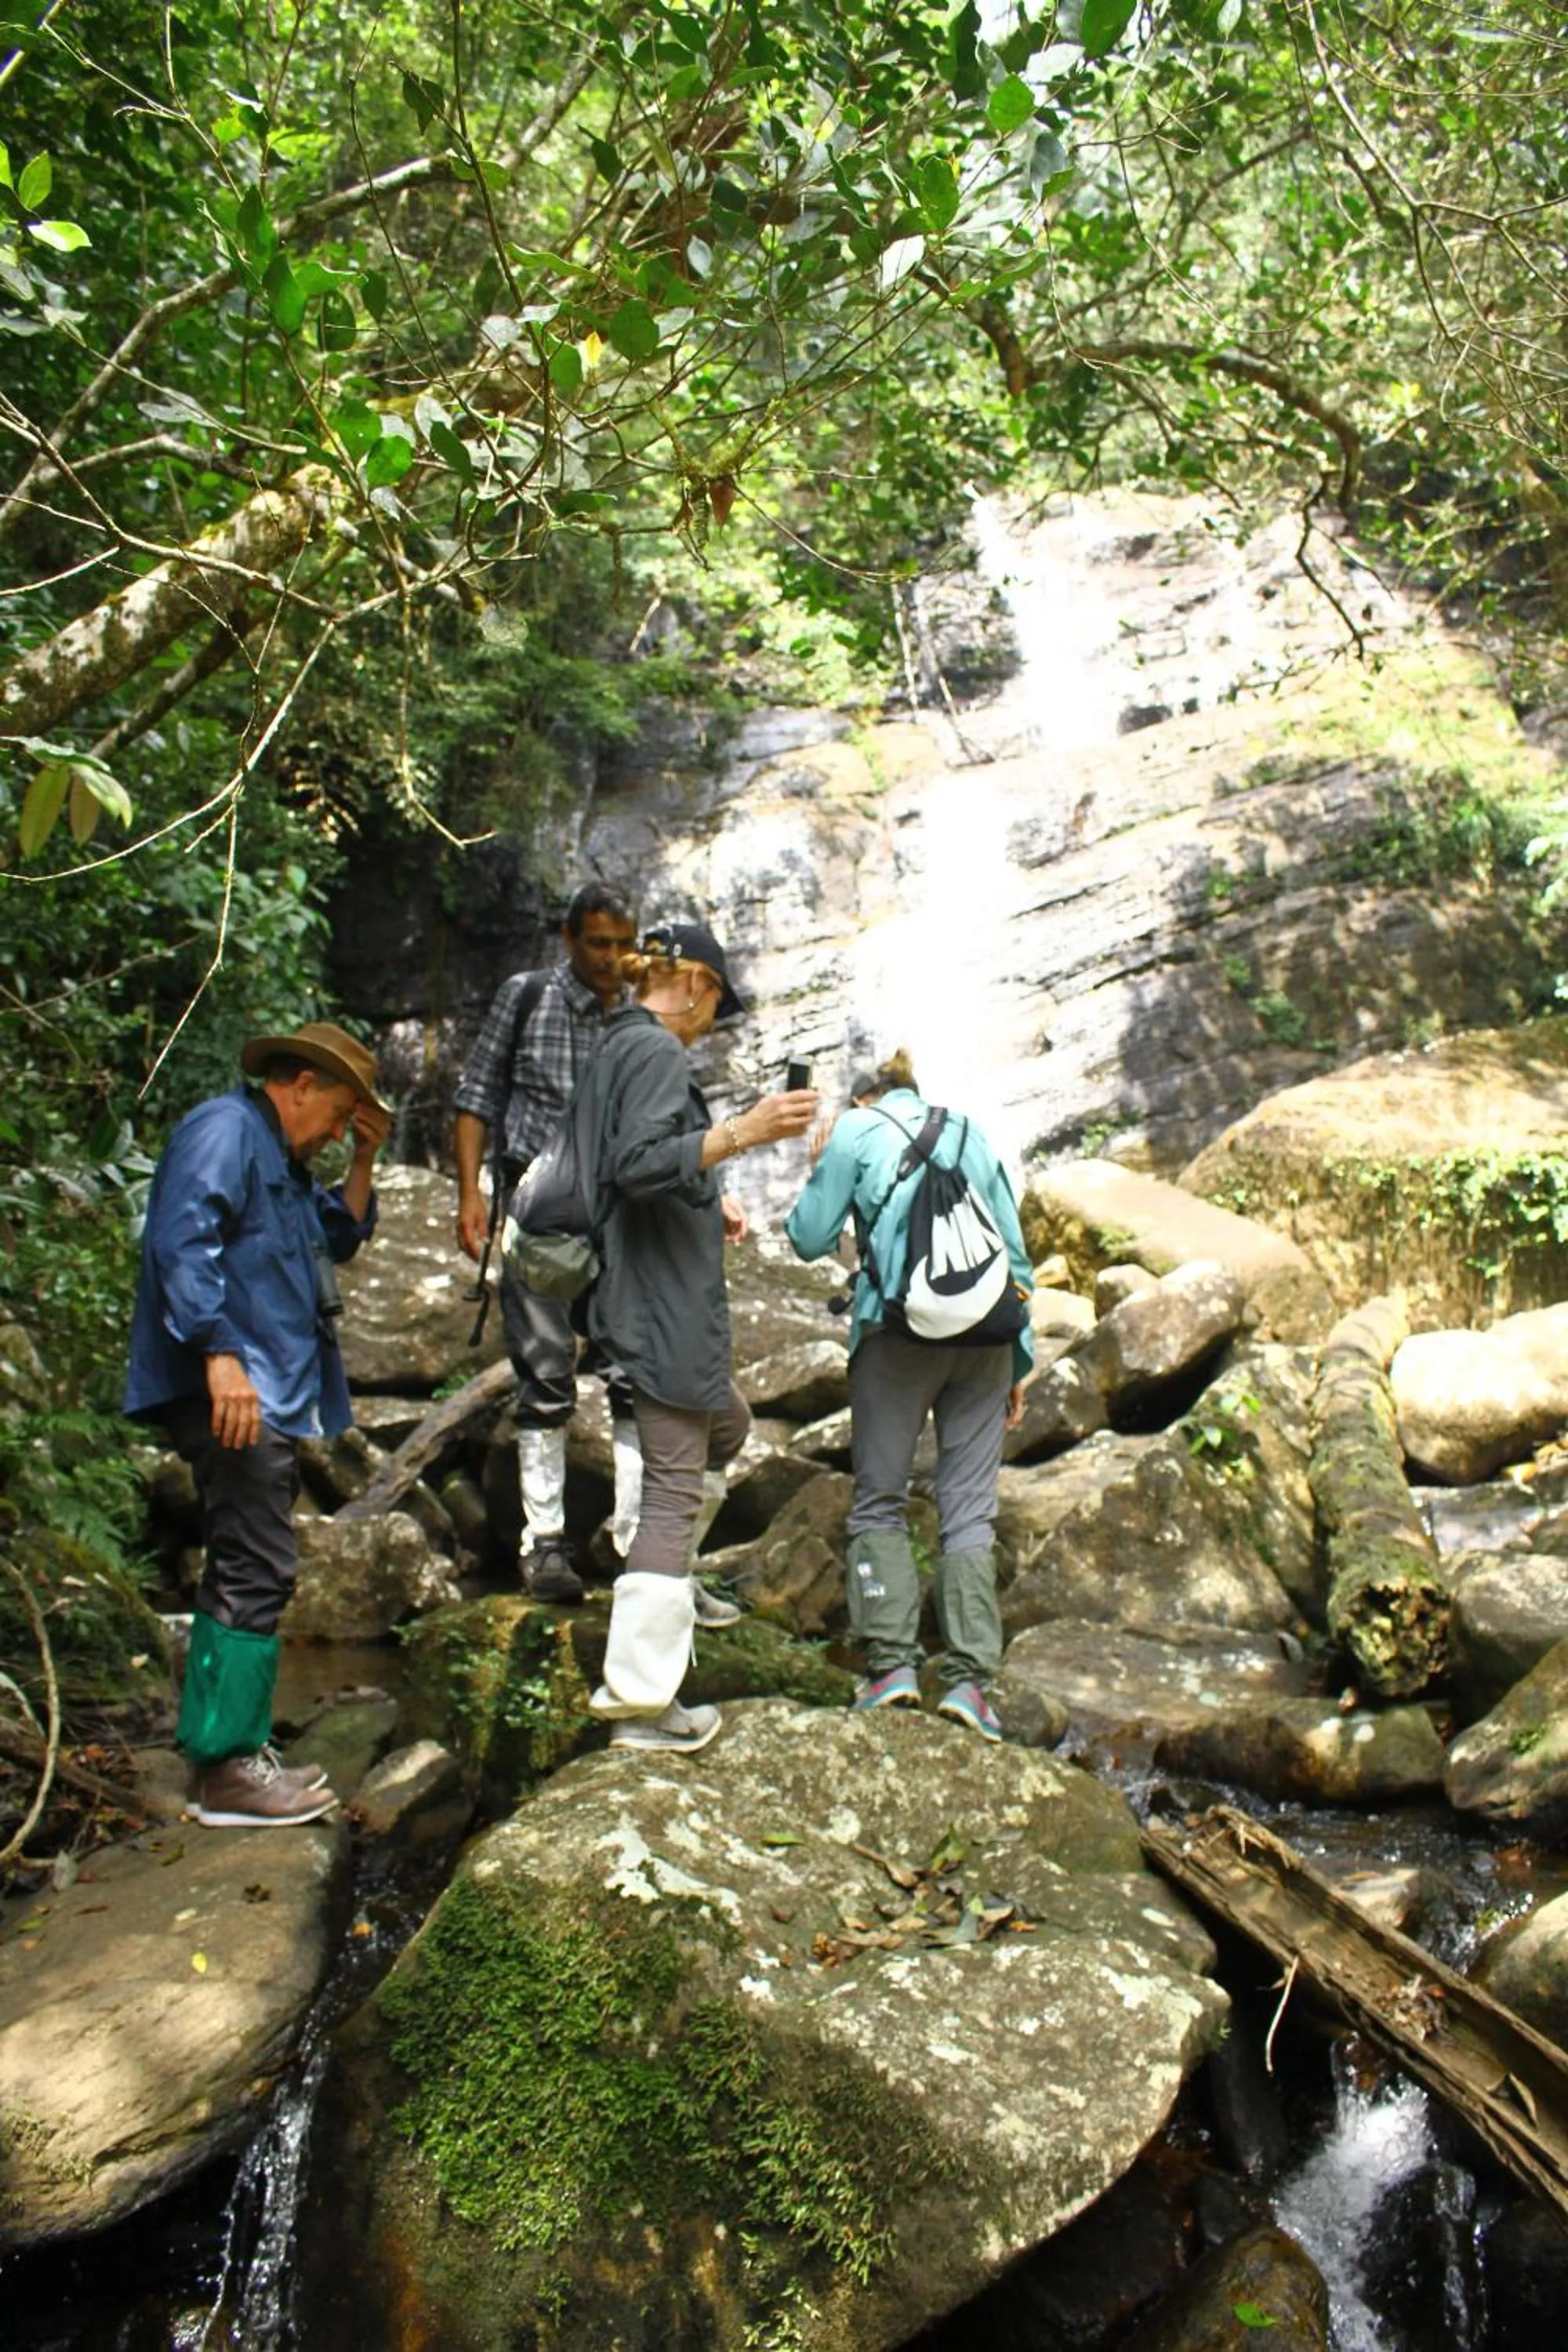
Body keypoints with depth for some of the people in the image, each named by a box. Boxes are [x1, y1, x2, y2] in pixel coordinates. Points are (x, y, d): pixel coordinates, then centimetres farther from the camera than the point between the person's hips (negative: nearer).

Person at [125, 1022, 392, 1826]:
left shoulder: (279, 1155, 22)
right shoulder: (225, 1129, -10)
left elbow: (337, 1238, 29)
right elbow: (184, 1241, -23)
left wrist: (363, 1165, 15)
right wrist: (220, 1353, -30)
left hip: (268, 1397, 11)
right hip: (232, 1394, -11)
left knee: (246, 1572, 15)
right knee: (255, 1571, -9)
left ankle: (230, 1752, 25)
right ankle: (227, 1768, 0)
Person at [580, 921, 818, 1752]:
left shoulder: (617, 1050, 18)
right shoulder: (655, 1050, -12)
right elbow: (637, 1163, -26)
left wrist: (704, 1207, 22)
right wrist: (743, 1131, -31)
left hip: (658, 1300, 10)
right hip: (663, 1304, -10)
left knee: (727, 1426, 26)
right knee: (675, 1489, -6)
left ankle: (661, 1574, 28)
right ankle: (639, 1697, -1)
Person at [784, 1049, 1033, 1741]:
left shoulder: (856, 1129, 10)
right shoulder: (972, 1133, 21)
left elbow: (812, 1239, 8)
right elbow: (1016, 1253, 18)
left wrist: (818, 1173, 25)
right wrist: (1020, 1360, 21)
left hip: (899, 1329, -3)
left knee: (879, 1501, 8)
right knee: (969, 1509, 5)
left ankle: (892, 1663, -1)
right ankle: (968, 1677, 0)